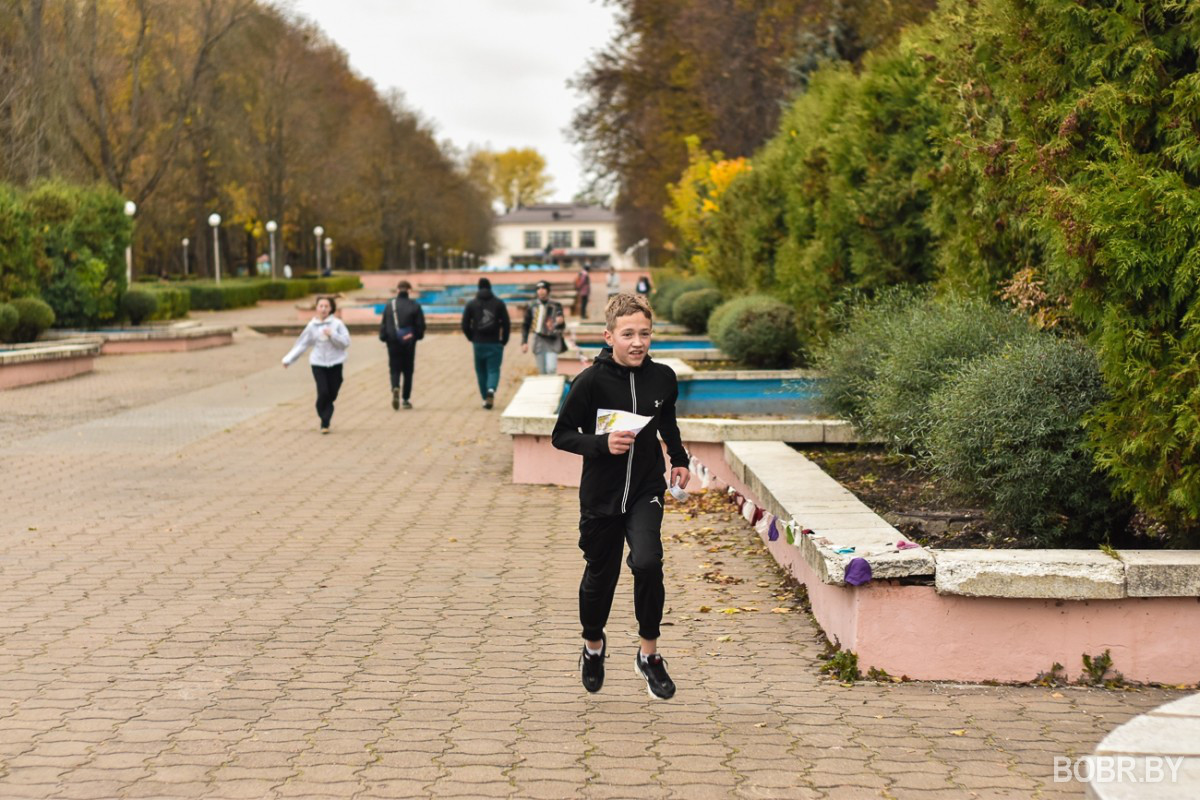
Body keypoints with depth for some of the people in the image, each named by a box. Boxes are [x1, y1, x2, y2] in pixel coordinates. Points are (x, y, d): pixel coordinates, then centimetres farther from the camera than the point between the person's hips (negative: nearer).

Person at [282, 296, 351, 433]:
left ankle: (325, 422, 14)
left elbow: (346, 342, -6)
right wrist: (288, 359, 4)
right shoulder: (312, 326, 3)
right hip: (318, 364, 0)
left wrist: (332, 334, -19)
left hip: (335, 364, 0)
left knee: (332, 394, -1)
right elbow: (301, 344, 8)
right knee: (323, 393, -13)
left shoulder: (337, 324, -1)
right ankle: (325, 419, 9)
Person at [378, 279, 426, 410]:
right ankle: (406, 399, 11)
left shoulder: (389, 306, -1)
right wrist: (417, 336, 15)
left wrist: (383, 338, 10)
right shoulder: (415, 306, -4)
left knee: (395, 369, 8)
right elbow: (421, 325, -2)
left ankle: (395, 388, -22)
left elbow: (383, 325, -1)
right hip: (409, 343, 0)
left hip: (393, 343, 0)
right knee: (408, 371, 10)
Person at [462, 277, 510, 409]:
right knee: (493, 370, 1)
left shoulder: (471, 304, 3)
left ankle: (486, 399, 13)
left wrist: (472, 338, 12)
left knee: (481, 371, 12)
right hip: (495, 344, -1)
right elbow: (506, 323, -3)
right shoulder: (499, 303, 0)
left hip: (478, 344, 1)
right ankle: (491, 389, -27)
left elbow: (465, 325, 0)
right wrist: (504, 341, 6)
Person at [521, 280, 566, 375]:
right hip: (538, 341, 2)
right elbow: (525, 326, 10)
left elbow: (562, 326, 4)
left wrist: (560, 322, -19)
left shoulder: (556, 305, 1)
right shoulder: (532, 306, 4)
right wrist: (524, 342, 3)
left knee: (551, 369, -17)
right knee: (542, 372, 5)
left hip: (552, 342, -2)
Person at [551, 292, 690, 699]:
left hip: (646, 491, 1)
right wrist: (602, 443, -23)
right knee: (600, 575, 12)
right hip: (601, 494, -1)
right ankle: (593, 646, 42)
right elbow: (561, 435, -9)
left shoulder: (662, 378, -3)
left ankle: (649, 654, -3)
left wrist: (679, 460, 17)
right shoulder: (591, 382, -15)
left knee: (647, 562, -21)